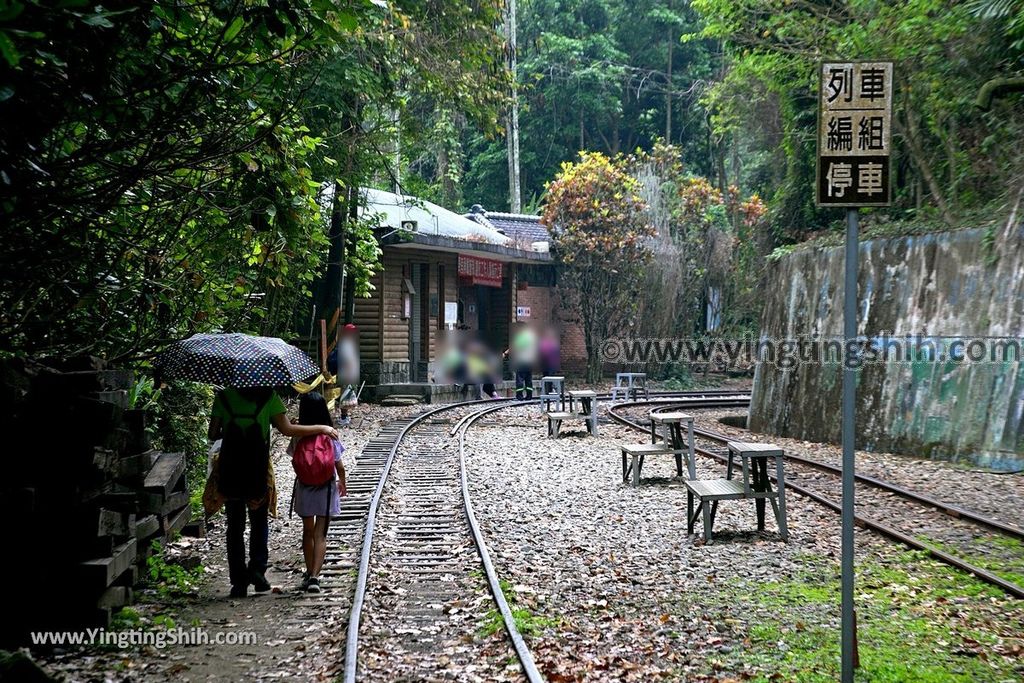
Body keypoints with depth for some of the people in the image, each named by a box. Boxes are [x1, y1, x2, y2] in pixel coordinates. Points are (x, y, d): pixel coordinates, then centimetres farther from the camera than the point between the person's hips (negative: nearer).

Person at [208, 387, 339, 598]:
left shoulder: (224, 397, 0)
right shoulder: (268, 397, -6)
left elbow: (213, 434, -1)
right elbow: (287, 430, -10)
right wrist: (322, 429, -1)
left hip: (229, 470, 1)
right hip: (258, 470, -1)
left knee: (235, 527, 11)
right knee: (259, 523, 18)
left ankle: (238, 581, 9)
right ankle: (257, 569, 2)